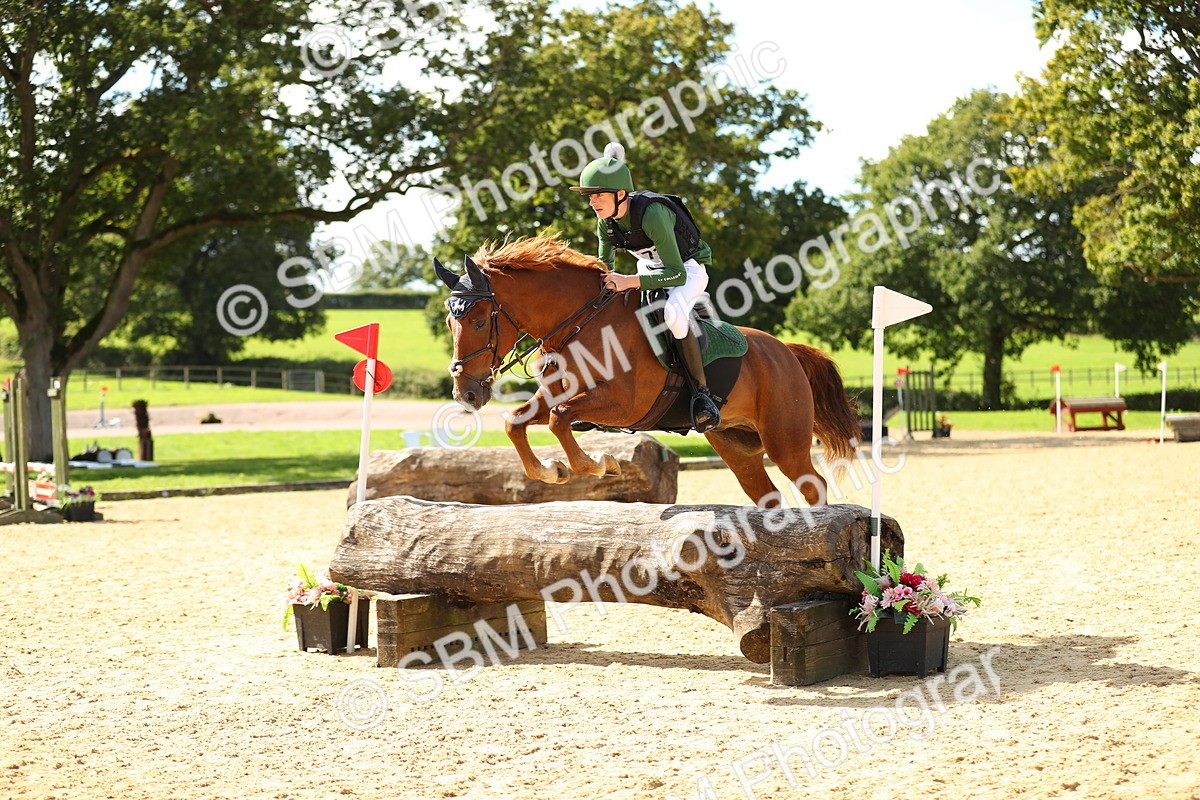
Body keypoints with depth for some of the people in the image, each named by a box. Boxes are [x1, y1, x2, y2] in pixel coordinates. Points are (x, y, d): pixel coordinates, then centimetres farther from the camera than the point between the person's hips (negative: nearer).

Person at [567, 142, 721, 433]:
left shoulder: (651, 214, -34)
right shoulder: (606, 220, -11)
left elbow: (677, 274, -38)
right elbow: (604, 264, 7)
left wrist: (630, 282, -47)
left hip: (688, 268, -8)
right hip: (650, 268, 8)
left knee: (672, 312, -38)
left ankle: (702, 391, -28)